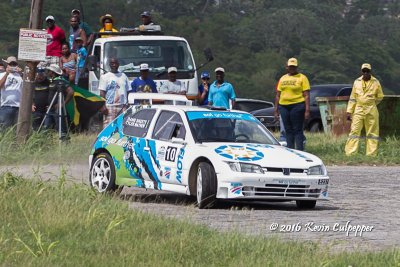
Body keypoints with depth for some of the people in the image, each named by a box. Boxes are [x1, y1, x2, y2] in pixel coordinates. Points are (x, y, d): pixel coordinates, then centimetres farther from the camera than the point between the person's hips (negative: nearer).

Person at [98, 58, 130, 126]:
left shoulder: (123, 76, 16)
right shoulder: (105, 77, 4)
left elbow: (127, 92, 18)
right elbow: (102, 93, -2)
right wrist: (103, 106, -12)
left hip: (122, 106, 4)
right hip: (110, 106, -4)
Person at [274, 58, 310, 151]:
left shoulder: (302, 78, 1)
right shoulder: (282, 79, 17)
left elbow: (306, 95, -5)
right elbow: (278, 95, 18)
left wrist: (307, 110, -13)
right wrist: (276, 110, 12)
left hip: (297, 106, -5)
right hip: (283, 107, 5)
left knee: (298, 130, -7)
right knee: (288, 130, 6)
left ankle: (300, 151, -8)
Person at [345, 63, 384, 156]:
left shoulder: (375, 82, 2)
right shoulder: (357, 82, 7)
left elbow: (380, 97, 13)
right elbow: (352, 98, 10)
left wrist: (371, 105, 6)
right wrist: (349, 112, 5)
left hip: (371, 111, -1)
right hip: (358, 110, 1)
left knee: (372, 132, 1)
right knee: (354, 131, -5)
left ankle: (371, 154, 6)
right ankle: (350, 153, -7)